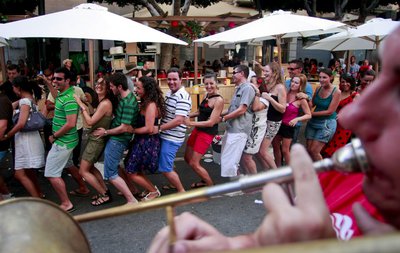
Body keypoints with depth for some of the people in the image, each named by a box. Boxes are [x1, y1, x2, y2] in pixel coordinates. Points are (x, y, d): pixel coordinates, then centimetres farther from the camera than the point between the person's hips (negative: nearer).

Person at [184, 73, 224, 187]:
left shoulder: (219, 100, -20)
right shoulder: (207, 95, 4)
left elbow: (211, 122, -24)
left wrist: (190, 123, -24)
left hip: (207, 133, -9)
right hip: (198, 129, 9)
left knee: (194, 164, -4)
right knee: (187, 158, 17)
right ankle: (204, 181, 35)